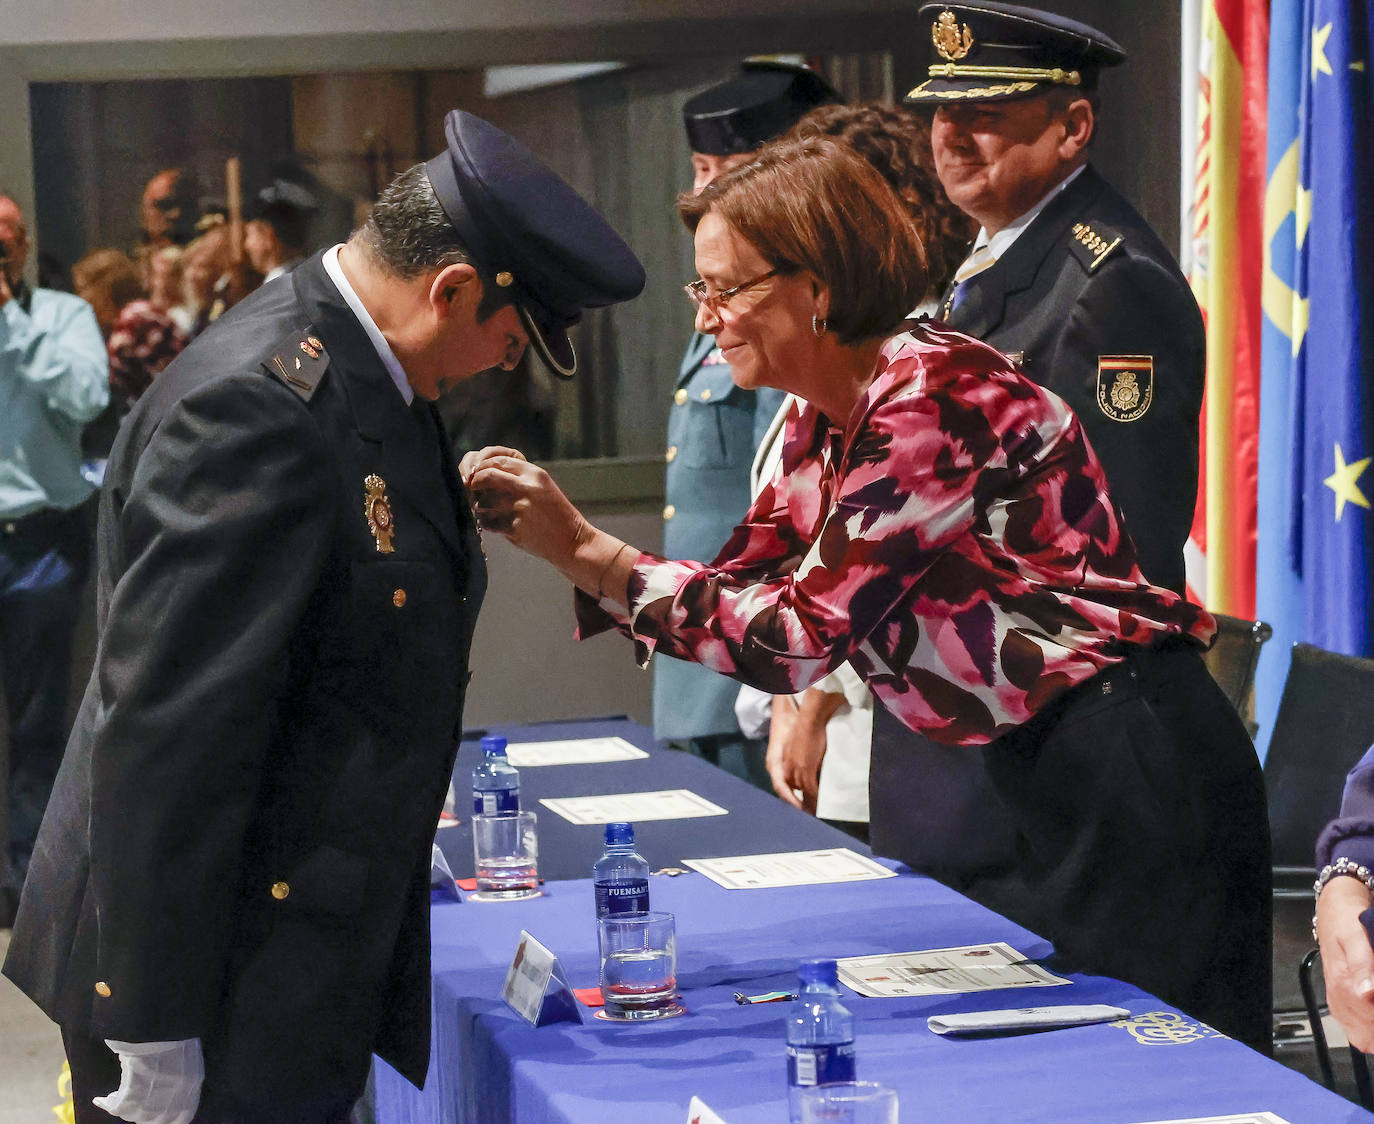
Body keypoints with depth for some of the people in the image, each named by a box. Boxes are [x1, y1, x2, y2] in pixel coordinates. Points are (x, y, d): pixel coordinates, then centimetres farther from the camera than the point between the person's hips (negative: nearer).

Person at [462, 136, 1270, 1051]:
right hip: (1028, 770, 9)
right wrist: (551, 532, -4)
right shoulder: (822, 425, 8)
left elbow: (798, 636, -23)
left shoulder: (935, 396, -21)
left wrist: (582, 546, -21)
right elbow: (736, 591, 7)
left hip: (1128, 771, -9)